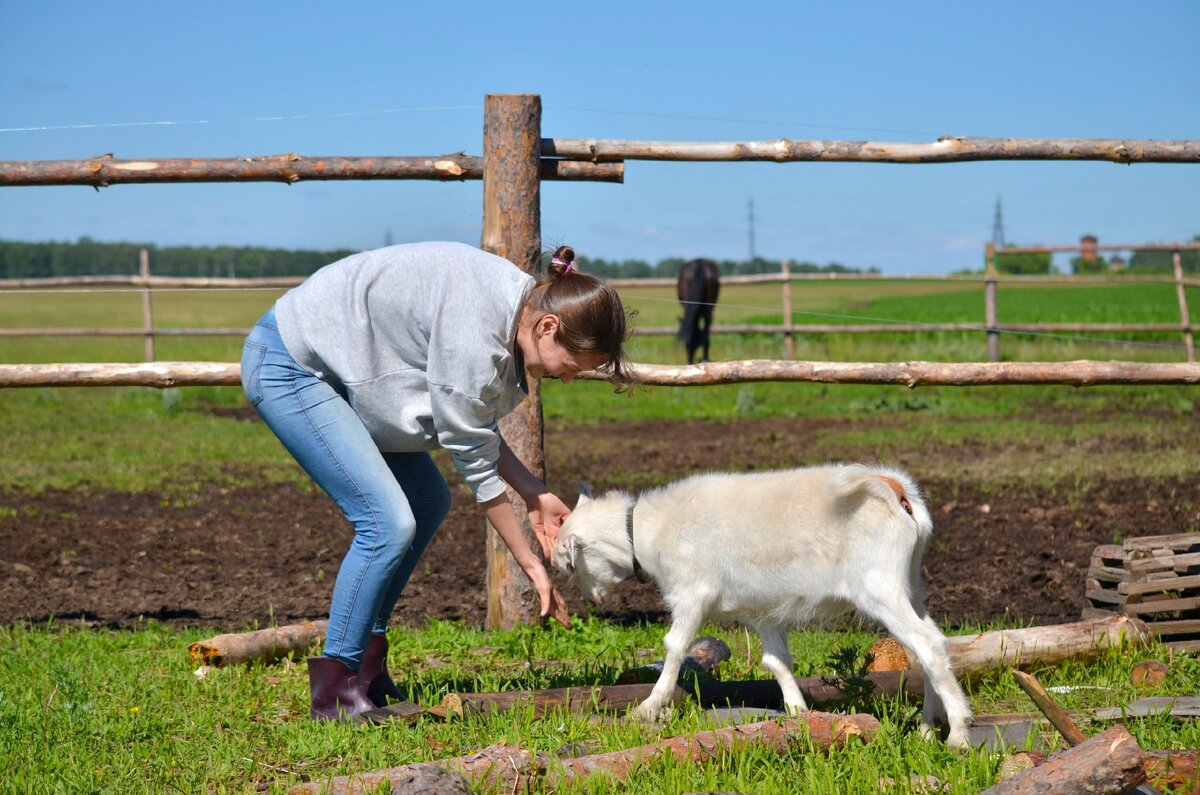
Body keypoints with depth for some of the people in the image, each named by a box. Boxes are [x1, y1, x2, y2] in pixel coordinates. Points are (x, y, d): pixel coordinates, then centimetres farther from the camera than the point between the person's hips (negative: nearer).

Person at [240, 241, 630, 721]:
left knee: (428, 503, 13)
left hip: (331, 364, 10)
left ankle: (365, 658, 18)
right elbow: (475, 460, -20)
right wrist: (530, 564, -13)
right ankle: (334, 690, -7)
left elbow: (475, 429, 9)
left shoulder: (517, 302, -1)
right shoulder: (474, 330, -29)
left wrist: (533, 494, 0)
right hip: (286, 367, -10)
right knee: (388, 522, -18)